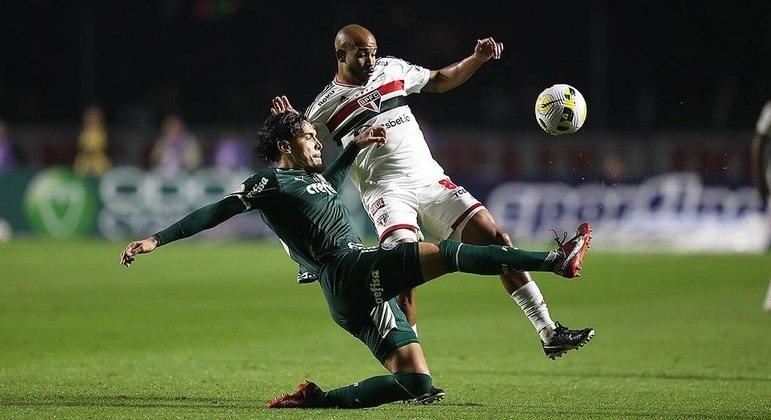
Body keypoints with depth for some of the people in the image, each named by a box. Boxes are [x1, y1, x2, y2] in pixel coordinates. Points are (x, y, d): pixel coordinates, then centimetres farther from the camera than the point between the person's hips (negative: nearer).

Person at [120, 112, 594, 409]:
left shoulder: (313, 179, 27)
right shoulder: (272, 181, 1)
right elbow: (217, 212, -1)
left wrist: (355, 147, 45)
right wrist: (158, 240, -5)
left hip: (362, 296, 10)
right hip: (352, 269, -10)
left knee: (416, 382, 3)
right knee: (449, 253, -20)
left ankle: (317, 400, 2)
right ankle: (555, 261, -27)